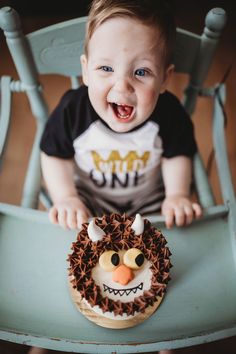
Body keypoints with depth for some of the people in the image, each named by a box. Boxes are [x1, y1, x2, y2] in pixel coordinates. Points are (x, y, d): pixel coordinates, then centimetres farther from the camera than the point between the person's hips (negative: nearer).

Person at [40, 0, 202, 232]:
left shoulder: (169, 112, -25)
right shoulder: (72, 108, -27)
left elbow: (176, 156, -5)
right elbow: (56, 157, -10)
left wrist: (177, 195, -17)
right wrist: (66, 198, -22)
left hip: (150, 199, 1)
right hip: (88, 198, -1)